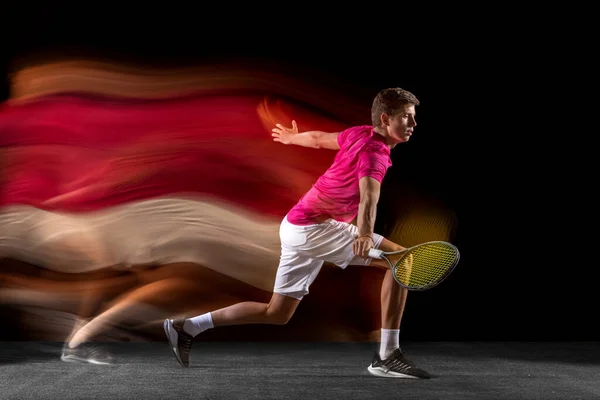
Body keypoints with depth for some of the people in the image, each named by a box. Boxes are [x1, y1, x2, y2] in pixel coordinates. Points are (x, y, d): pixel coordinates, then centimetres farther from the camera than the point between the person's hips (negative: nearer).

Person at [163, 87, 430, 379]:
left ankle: (186, 327, 20)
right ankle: (387, 356, -15)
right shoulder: (375, 152, -17)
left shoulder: (360, 134, 9)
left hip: (297, 224, 9)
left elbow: (317, 138, 26)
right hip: (316, 227, -9)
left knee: (277, 313, 17)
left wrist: (292, 137, 47)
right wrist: (365, 233, -56)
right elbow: (368, 193, -38)